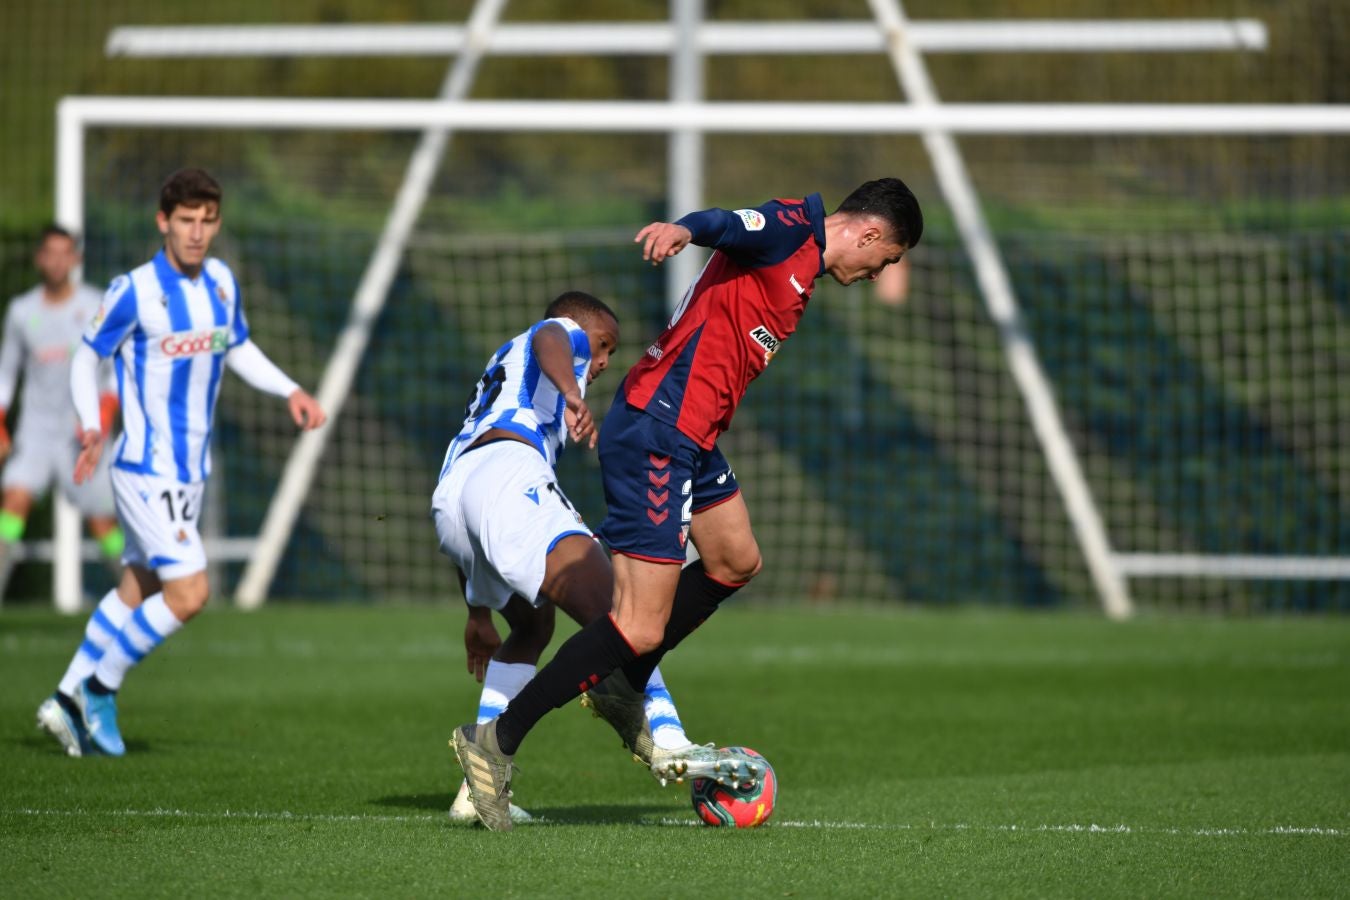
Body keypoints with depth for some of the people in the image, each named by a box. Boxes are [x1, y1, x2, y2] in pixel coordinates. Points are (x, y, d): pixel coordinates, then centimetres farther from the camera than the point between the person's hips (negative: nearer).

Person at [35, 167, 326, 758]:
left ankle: (69, 702, 24)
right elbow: (86, 357, -5)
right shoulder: (134, 291, -15)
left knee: (137, 592, 14)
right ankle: (100, 688, 1)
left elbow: (238, 349, 21)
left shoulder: (221, 282, 5)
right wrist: (91, 428, -20)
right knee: (189, 592, -15)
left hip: (191, 469, 8)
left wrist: (290, 391, 7)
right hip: (145, 470, -8)